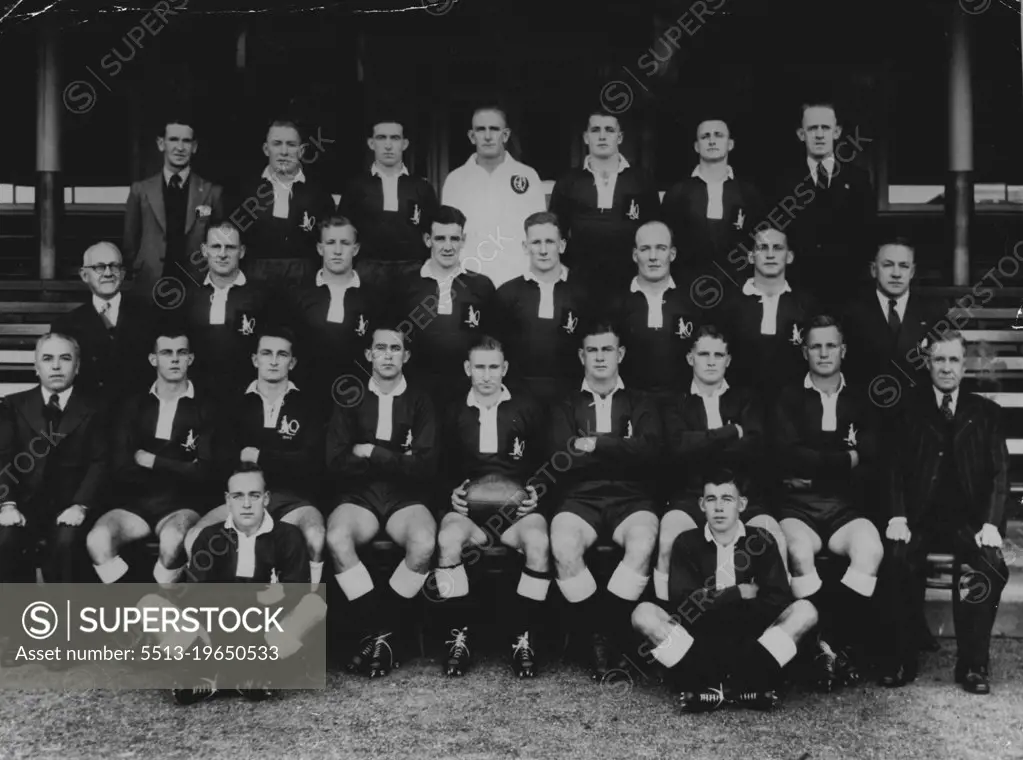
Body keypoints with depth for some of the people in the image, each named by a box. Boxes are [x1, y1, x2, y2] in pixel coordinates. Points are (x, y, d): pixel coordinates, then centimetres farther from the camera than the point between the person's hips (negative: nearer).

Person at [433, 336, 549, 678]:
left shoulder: (527, 409, 11)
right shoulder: (455, 414, 16)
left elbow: (544, 461, 13)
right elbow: (445, 467, 20)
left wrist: (535, 492, -4)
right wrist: (453, 491, 0)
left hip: (517, 503, -1)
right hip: (469, 504, 1)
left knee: (539, 543, -35)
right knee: (448, 538, -34)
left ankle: (524, 638, -19)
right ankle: (458, 636, -20)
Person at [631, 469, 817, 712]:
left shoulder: (760, 541, 5)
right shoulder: (687, 542, 4)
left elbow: (779, 600, -7)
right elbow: (681, 602, -9)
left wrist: (710, 601, -12)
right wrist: (738, 594, -8)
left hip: (751, 637, 1)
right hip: (698, 638, 0)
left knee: (804, 610, -23)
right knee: (643, 613, -24)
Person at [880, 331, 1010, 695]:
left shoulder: (987, 413, 13)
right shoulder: (909, 411, 12)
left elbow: (999, 473, 4)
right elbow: (895, 469, 4)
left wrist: (991, 524, -12)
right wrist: (897, 517, -13)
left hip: (967, 518, 0)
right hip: (919, 517, 0)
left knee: (993, 565, -30)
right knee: (898, 559, -31)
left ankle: (973, 664, -16)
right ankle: (901, 660, -17)